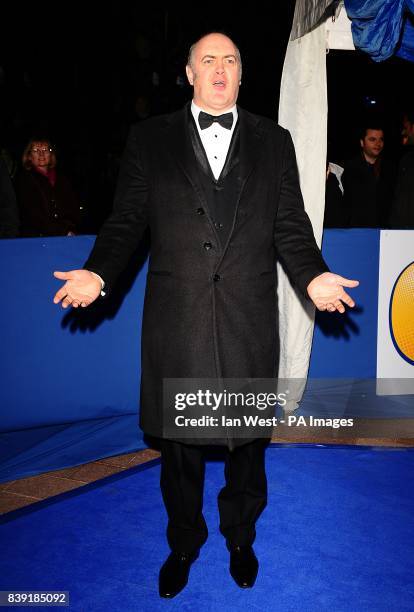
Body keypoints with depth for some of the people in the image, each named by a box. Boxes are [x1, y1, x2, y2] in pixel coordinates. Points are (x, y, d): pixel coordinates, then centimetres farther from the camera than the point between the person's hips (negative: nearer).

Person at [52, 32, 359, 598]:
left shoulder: (274, 141, 10)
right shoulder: (150, 139, 7)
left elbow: (290, 226, 5)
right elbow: (127, 221, 3)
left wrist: (313, 276, -13)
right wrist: (98, 272, -13)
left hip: (250, 321, 1)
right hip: (176, 322, 0)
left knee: (248, 437, 14)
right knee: (179, 441, 12)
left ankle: (241, 537, 39)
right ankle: (183, 543, 36)